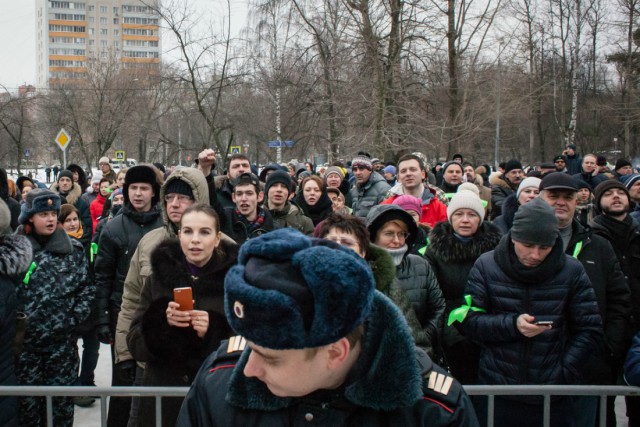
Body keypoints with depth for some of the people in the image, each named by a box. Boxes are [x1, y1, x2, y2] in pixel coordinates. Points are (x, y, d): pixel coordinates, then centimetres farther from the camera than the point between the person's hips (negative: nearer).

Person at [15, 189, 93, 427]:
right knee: (27, 400, 7)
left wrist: (77, 316, -4)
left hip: (64, 338, 1)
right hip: (24, 338, -1)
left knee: (62, 399, 6)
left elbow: (86, 287, 7)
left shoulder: (73, 249, 4)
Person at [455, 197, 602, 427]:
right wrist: (512, 324, -18)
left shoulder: (571, 271, -1)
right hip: (496, 393, 0)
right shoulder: (486, 266, -2)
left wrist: (564, 375, -8)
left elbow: (588, 329, 1)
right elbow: (469, 321, -4)